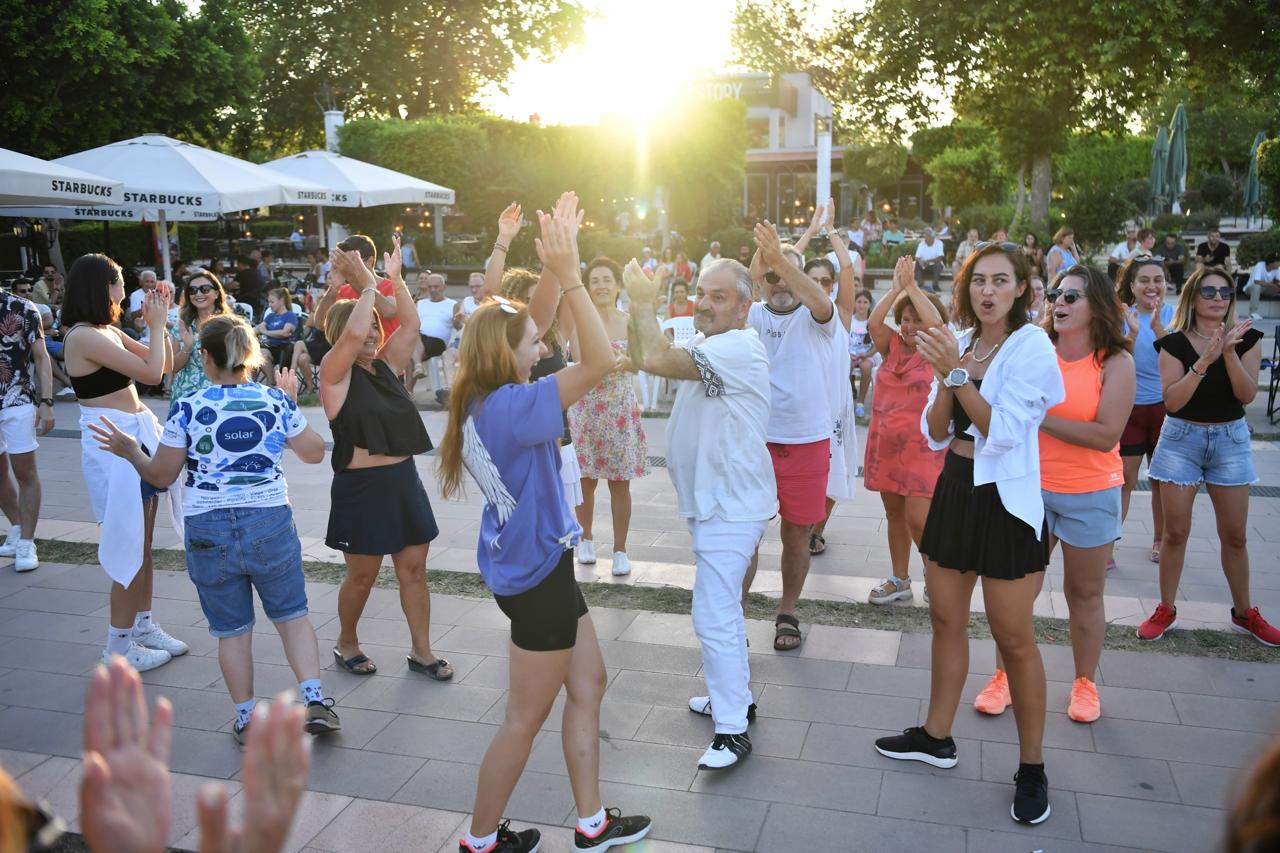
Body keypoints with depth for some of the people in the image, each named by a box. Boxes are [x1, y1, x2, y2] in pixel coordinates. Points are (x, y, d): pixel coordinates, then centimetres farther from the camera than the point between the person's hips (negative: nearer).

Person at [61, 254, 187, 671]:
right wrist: (157, 323, -10)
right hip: (112, 444, -9)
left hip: (137, 435, 9)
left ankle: (143, 625, 27)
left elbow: (164, 364, 15)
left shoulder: (108, 331, 10)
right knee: (129, 545, -1)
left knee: (143, 542, 15)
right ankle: (119, 646, 11)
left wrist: (158, 322, 5)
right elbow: (151, 372, -20)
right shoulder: (84, 336, -18)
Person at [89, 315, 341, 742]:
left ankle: (246, 720, 21)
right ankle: (314, 699, 6)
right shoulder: (277, 401, -3)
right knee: (292, 615, 15)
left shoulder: (187, 409, -7)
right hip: (269, 523, 1)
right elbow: (314, 453, 7)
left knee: (231, 630, 12)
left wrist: (129, 451, 18)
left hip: (207, 531, 0)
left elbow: (161, 475, 0)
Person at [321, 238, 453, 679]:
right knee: (362, 575, 8)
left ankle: (421, 650, 21)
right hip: (362, 487, -6)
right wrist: (368, 284, -19)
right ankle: (346, 643, 31)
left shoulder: (384, 365, 9)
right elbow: (352, 333, -27)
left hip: (404, 480, 6)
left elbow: (410, 325, 3)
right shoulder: (335, 373, -9)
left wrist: (395, 278, 1)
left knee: (414, 569, 9)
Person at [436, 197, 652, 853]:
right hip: (535, 573, -10)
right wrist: (569, 273, -29)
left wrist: (558, 270, 7)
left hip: (537, 564, 10)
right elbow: (600, 359, -31)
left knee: (588, 685, 19)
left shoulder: (483, 401, 1)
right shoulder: (510, 406, -25)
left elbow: (513, 318, 15)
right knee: (527, 718, 8)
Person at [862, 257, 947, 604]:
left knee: (919, 519, -10)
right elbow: (873, 323, -9)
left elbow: (936, 322, -21)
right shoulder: (892, 347, 7)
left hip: (922, 446, -5)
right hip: (885, 442, 5)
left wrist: (912, 287, -14)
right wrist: (896, 289, -10)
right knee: (894, 513, 13)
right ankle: (899, 580, 26)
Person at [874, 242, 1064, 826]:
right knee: (946, 620, 15)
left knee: (1013, 639, 1)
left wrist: (957, 373, -22)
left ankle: (1032, 766, 18)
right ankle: (936, 738, 31)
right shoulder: (959, 342, 5)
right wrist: (945, 378, -13)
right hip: (954, 489, 7)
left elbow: (1002, 432, -20)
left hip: (1005, 500, -6)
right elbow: (935, 434, 3)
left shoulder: (1032, 346, -12)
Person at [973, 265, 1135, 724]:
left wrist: (1040, 417, -21)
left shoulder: (1115, 363, -9)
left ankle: (1085, 683, 29)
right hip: (1031, 487, 2)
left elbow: (1106, 435, -19)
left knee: (1084, 593, 12)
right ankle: (1004, 677, 20)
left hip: (1089, 496, -2)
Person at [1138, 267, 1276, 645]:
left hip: (1230, 438, 2)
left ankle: (1244, 613, 24)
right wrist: (1204, 361, -26)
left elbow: (1247, 394, -12)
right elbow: (1172, 401, -16)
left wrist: (1229, 353, -25)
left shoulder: (1245, 338, -1)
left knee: (1235, 534, 7)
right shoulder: (1174, 343, -6)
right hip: (1182, 438, -1)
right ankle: (1166, 610, 16)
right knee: (1176, 531, 4)